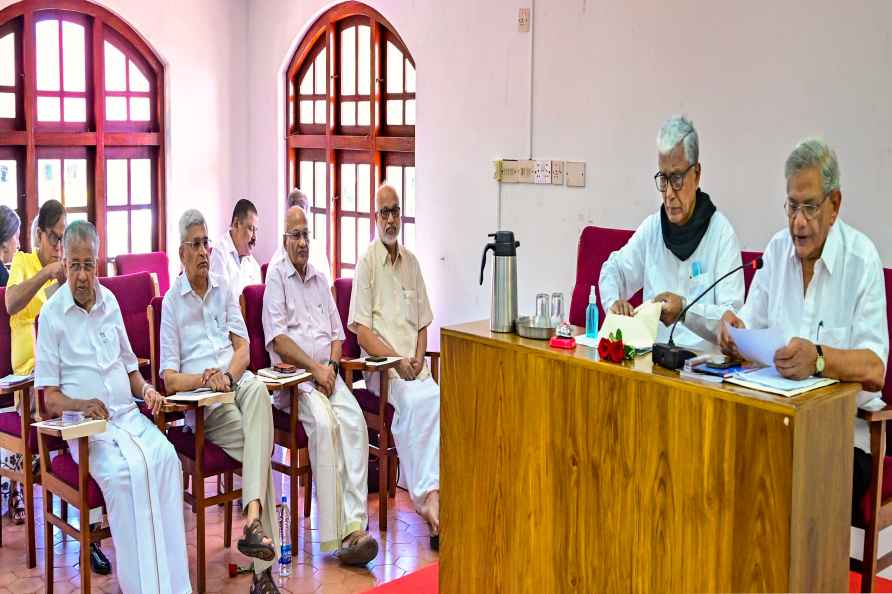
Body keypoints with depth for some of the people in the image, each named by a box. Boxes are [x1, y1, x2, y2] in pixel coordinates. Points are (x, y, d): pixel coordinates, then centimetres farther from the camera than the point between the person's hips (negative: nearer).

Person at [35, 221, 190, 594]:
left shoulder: (109, 301, 16)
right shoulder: (52, 314, 0)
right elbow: (49, 398, -1)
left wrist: (145, 389, 6)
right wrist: (83, 405, -19)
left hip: (128, 416, 5)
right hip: (86, 424, -4)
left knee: (165, 458, -24)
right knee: (123, 472, -31)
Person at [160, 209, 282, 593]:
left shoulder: (223, 290, 21)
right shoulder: (171, 302, 9)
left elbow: (243, 347, 12)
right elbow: (169, 378, 2)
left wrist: (228, 376, -10)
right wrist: (203, 379, -18)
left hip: (237, 383, 3)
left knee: (258, 390, -36)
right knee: (259, 447, -29)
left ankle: (253, 518, -45)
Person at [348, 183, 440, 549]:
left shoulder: (411, 262, 19)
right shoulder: (367, 262, 3)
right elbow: (361, 331, -4)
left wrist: (418, 357, 2)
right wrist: (396, 360, -14)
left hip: (414, 366, 4)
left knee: (436, 400, -25)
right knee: (413, 402, -31)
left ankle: (430, 493, -29)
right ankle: (427, 495, -28)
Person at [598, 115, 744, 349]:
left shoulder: (722, 234, -4)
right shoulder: (652, 227, 9)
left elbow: (732, 321, -10)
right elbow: (613, 270, 20)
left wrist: (686, 310, -26)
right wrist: (614, 303, -1)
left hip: (703, 359, -2)